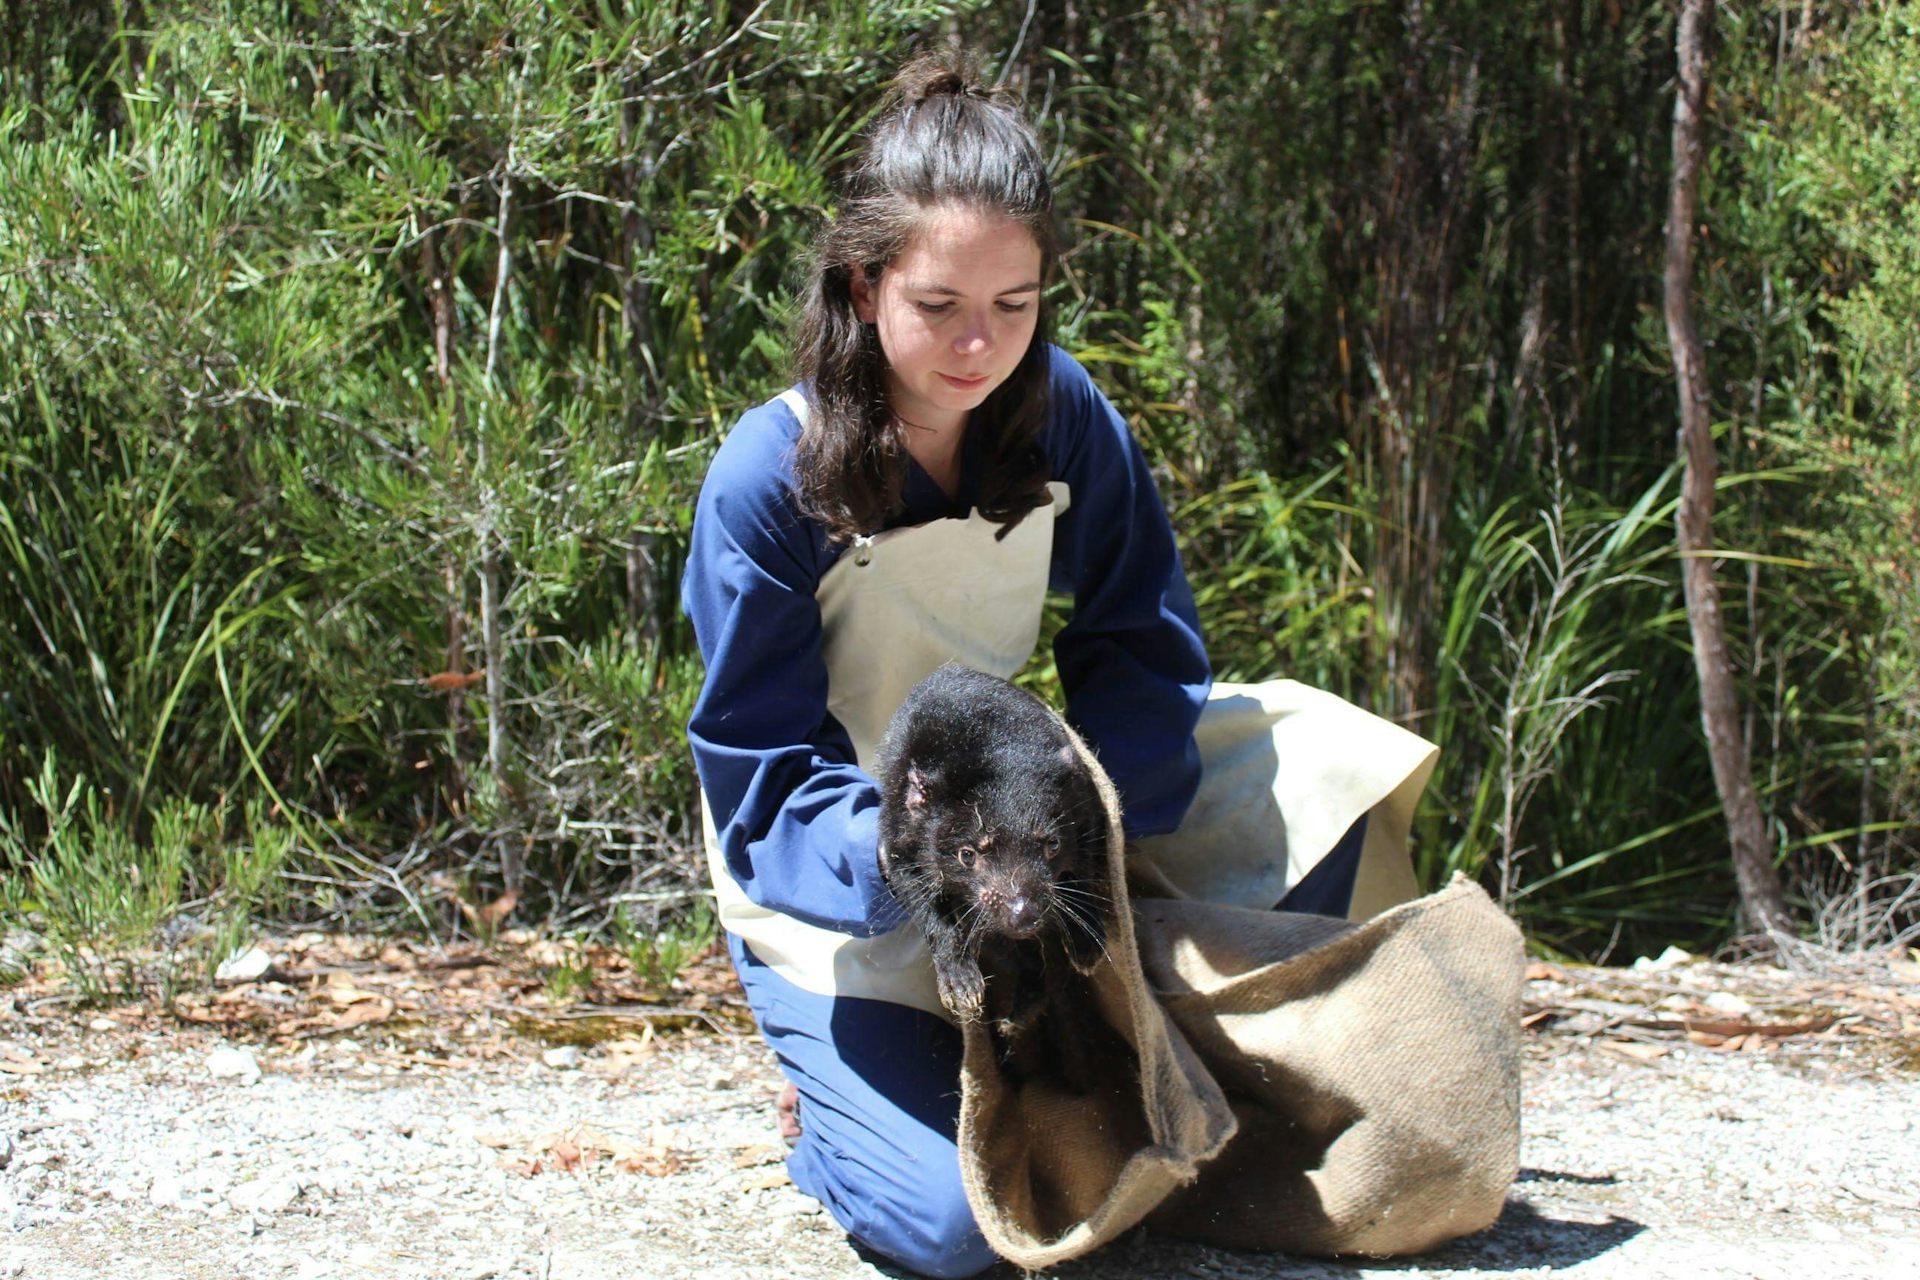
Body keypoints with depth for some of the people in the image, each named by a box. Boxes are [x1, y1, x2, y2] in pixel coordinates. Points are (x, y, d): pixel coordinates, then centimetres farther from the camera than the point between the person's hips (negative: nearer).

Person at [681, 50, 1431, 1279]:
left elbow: (1141, 649, -8)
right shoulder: (767, 480, -23)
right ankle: (843, 1096, 11)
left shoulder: (1062, 414, -11)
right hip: (843, 888, -4)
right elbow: (764, 784, -20)